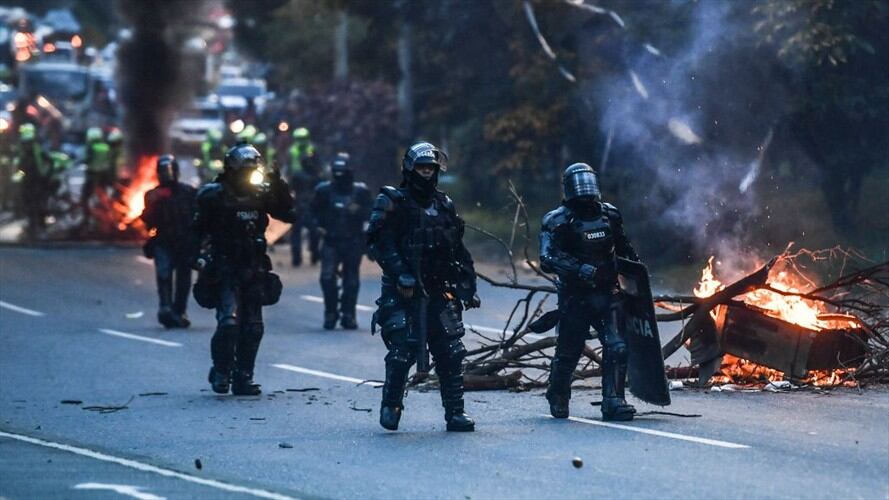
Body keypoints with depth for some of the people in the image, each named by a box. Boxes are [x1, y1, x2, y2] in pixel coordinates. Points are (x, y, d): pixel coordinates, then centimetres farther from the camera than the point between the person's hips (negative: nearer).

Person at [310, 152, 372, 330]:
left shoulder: (360, 191, 1)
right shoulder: (324, 190, 3)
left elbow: (370, 212, 3)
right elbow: (314, 210, 18)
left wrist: (358, 211, -16)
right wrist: (319, 225, 4)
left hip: (353, 242, 0)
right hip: (331, 241, 0)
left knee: (351, 280, 4)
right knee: (327, 277, -13)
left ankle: (348, 315, 13)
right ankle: (330, 313, -1)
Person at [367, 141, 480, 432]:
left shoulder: (444, 206, 16)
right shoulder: (392, 203, -2)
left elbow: (458, 251, 20)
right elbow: (379, 242, -14)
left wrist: (467, 285, 14)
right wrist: (400, 273, -24)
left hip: (438, 292, 5)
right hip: (403, 294, -5)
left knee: (451, 353, -1)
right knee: (402, 352, -11)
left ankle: (455, 412, 5)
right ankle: (390, 406, 7)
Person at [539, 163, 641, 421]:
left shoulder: (609, 214, 7)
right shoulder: (557, 221, -8)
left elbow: (624, 248, 22)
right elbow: (548, 258, -20)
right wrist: (579, 269, -32)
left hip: (607, 293, 3)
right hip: (575, 298, -3)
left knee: (617, 347, -12)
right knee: (568, 352, 6)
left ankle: (613, 401, -8)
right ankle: (557, 399, 29)